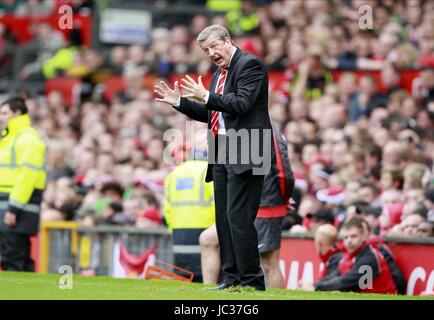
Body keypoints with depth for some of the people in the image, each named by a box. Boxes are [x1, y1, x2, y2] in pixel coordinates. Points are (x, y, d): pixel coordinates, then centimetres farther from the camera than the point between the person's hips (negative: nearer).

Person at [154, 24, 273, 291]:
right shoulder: (220, 73, 20)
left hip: (245, 153, -10)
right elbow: (211, 114, 23)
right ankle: (232, 277, 13)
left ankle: (252, 281, -10)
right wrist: (178, 102, 15)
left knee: (238, 217, -13)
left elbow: (242, 104, -19)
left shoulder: (250, 64, -8)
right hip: (222, 154, 10)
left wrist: (206, 96, -19)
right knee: (224, 218, 9)